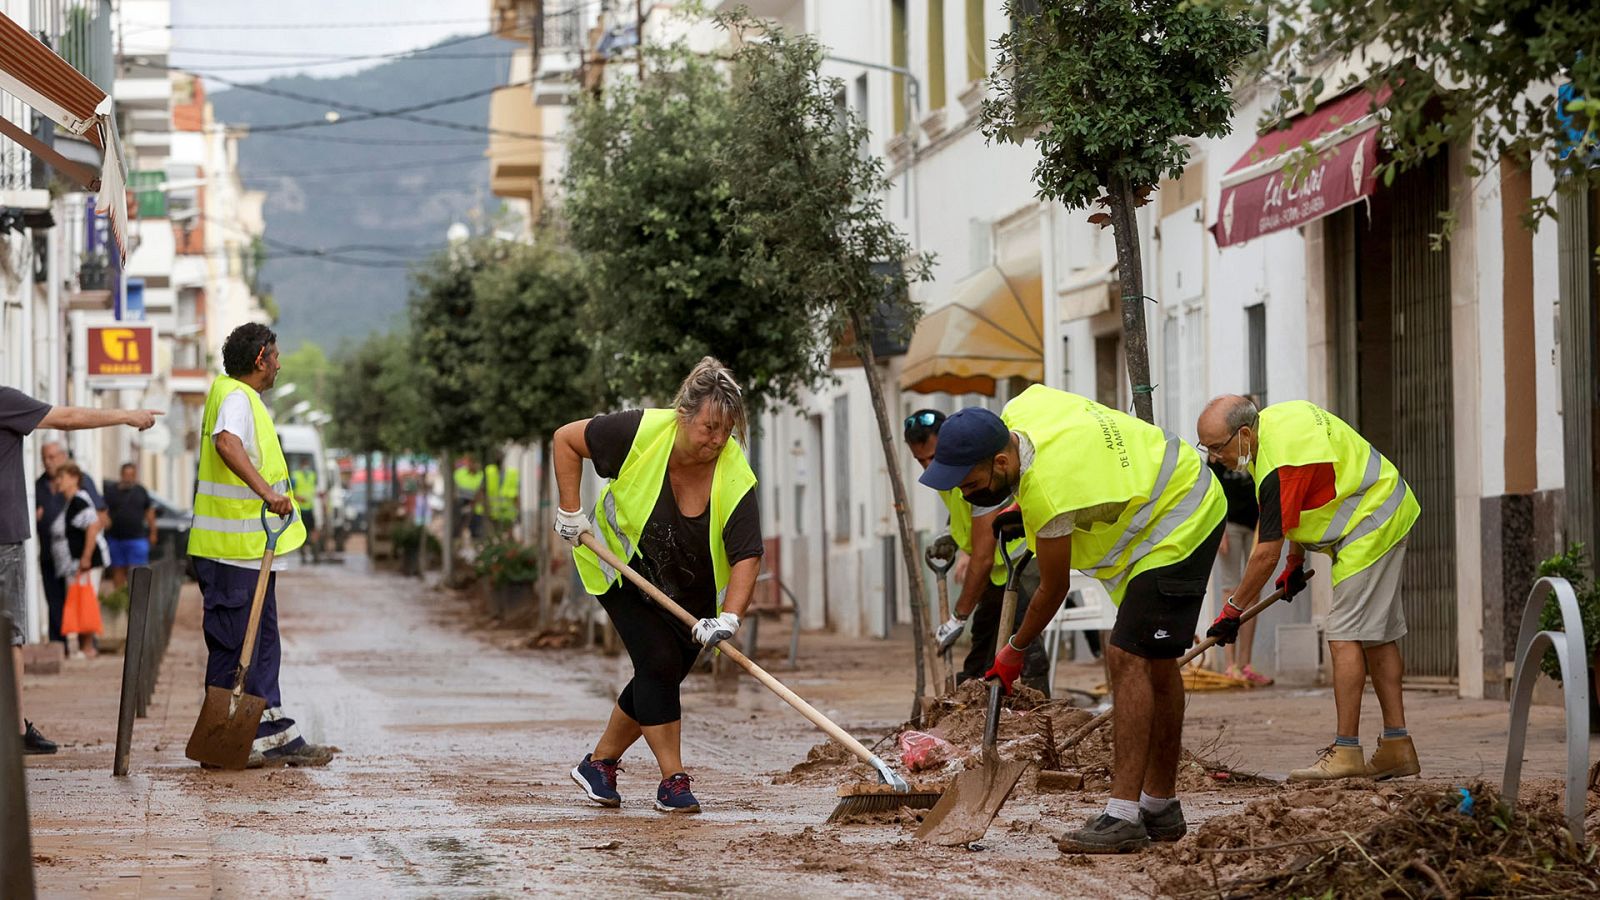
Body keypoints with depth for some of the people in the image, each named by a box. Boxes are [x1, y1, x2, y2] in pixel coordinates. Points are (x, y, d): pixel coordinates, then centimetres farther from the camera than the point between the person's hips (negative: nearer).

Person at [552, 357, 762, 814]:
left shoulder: (735, 479, -27)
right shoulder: (639, 433, -28)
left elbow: (746, 557, -30)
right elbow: (566, 439, -14)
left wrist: (729, 618, -44)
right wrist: (570, 511, -16)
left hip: (691, 594, 3)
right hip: (624, 567, -3)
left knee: (663, 677, 6)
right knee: (659, 662, -17)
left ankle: (599, 763, 26)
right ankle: (673, 781, -12)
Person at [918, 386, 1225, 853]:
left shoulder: (1048, 493, -34)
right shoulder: (1019, 410, -10)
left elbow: (1053, 589, -18)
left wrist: (1014, 651, -1)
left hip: (1178, 525, -11)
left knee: (1129, 659, -19)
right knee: (1154, 663, 15)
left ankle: (1123, 815, -24)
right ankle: (1161, 806, 24)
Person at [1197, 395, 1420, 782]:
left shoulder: (1281, 468, -27)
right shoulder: (1272, 419, 3)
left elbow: (1266, 554, -23)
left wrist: (1233, 609, -13)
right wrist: (1296, 561, 19)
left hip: (1370, 525, -11)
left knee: (1345, 636, -13)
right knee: (1378, 637, 11)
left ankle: (1346, 753, -16)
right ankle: (1397, 748, 12)